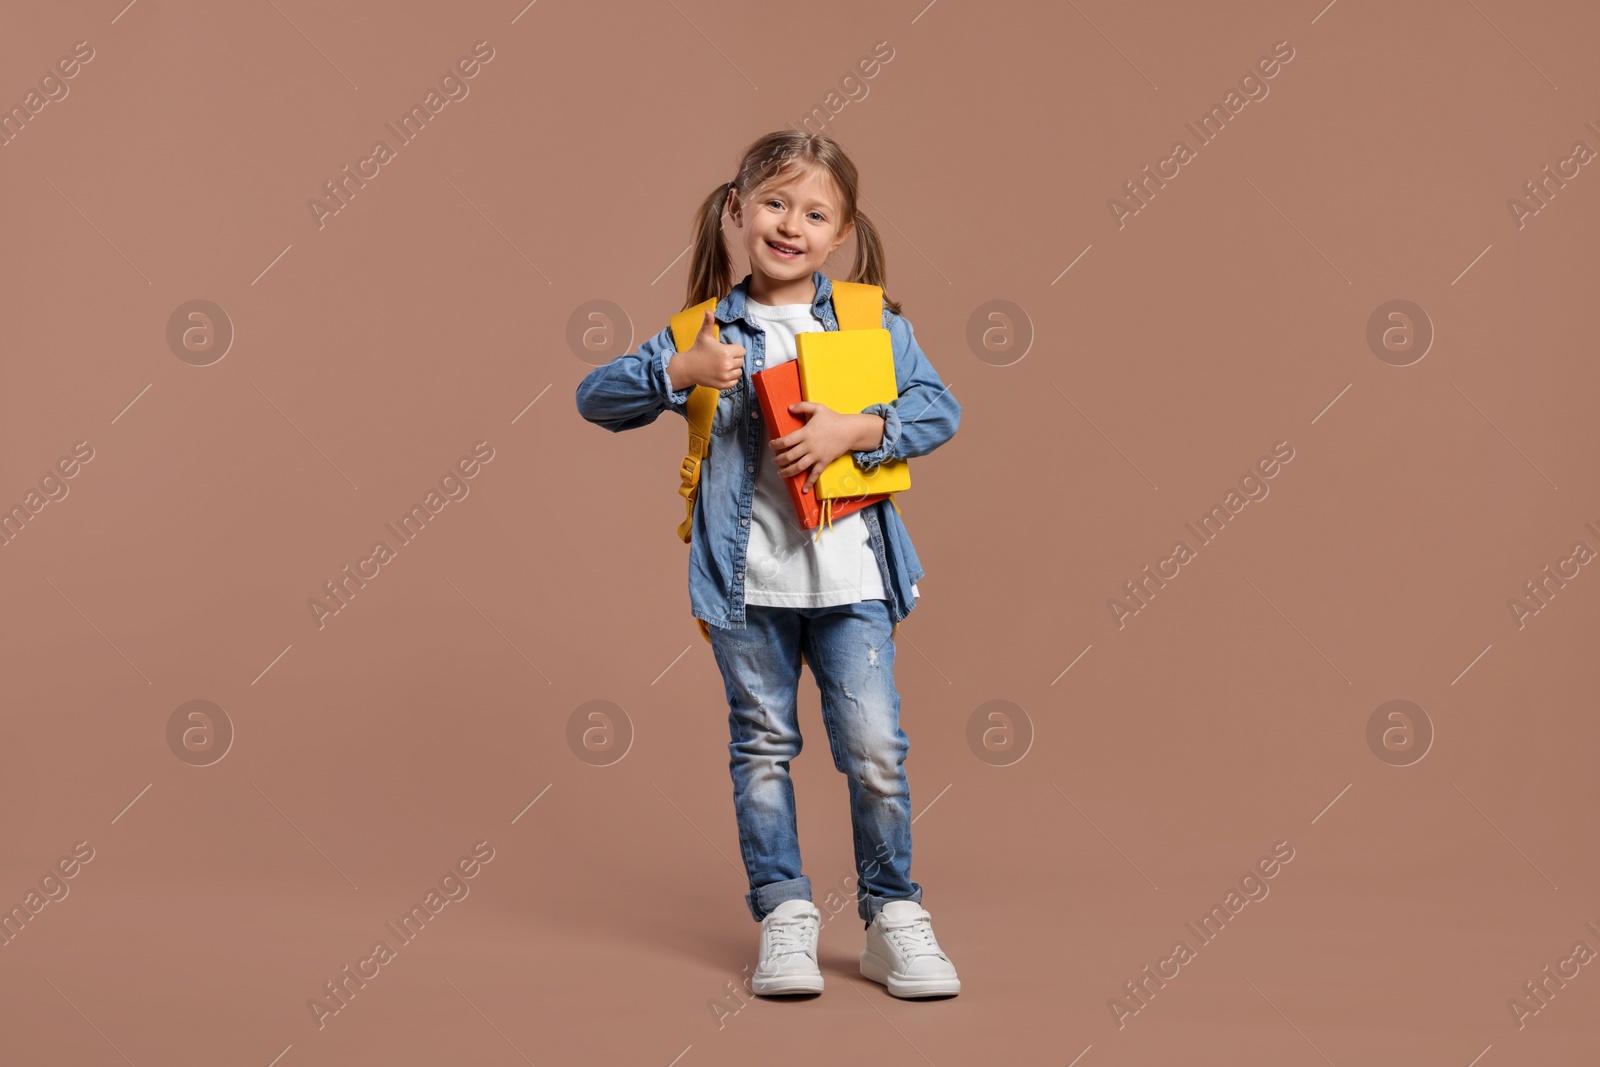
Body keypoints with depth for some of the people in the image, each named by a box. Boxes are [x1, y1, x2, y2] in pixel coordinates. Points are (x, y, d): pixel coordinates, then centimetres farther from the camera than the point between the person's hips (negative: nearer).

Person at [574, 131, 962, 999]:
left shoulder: (871, 322, 4)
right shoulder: (711, 331, 4)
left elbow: (938, 408, 0)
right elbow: (596, 399, 2)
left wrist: (853, 428, -15)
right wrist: (680, 371, -14)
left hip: (851, 576, 0)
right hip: (745, 578, 1)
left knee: (876, 749, 0)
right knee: (763, 747, 9)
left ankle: (893, 915, 15)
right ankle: (783, 913, 20)